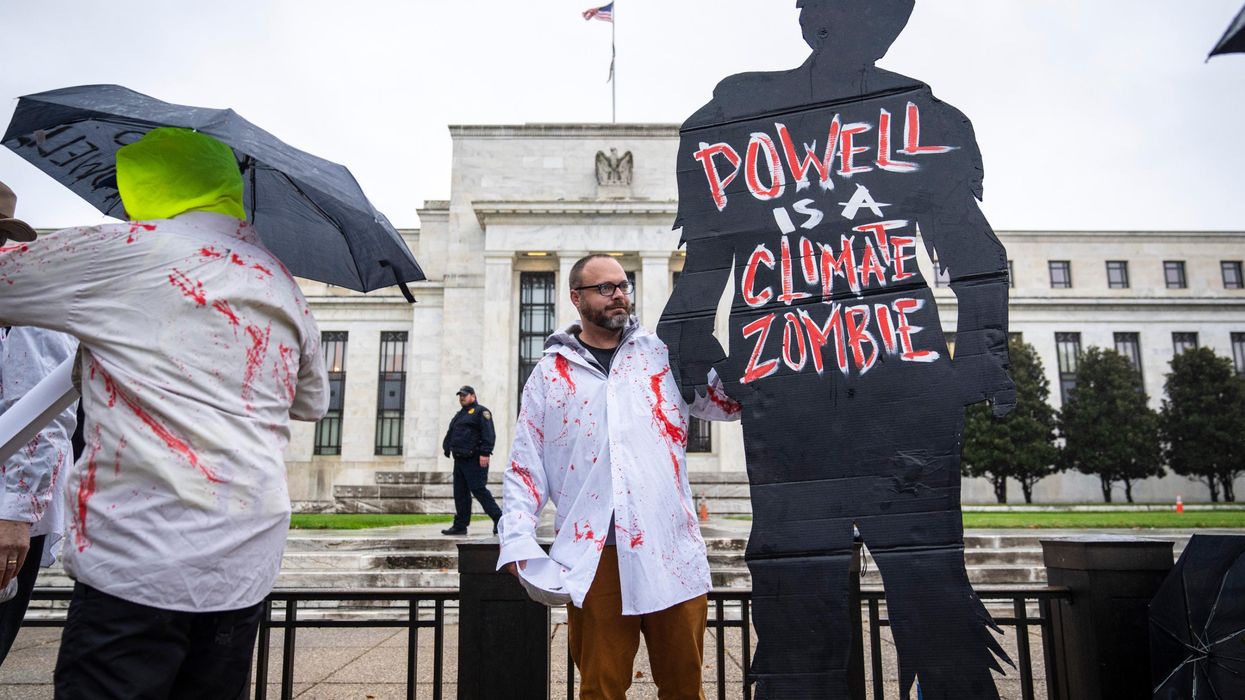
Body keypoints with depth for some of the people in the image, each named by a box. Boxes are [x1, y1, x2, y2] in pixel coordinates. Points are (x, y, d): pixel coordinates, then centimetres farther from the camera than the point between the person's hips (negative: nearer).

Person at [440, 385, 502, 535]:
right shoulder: (459, 415, 23)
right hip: (460, 460, 9)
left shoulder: (481, 412, -4)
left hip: (474, 460, -9)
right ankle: (460, 526, 14)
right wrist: (447, 448, 14)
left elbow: (489, 434, -14)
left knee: (479, 490, -11)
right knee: (460, 493, 9)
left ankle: (499, 520, -5)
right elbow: (450, 434, 27)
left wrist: (485, 453, -23)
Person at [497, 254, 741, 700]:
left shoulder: (664, 354, 10)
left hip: (670, 550, 1)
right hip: (592, 555, 0)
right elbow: (525, 467, 10)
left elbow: (730, 403, 6)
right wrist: (519, 541, -2)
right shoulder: (550, 374, 10)